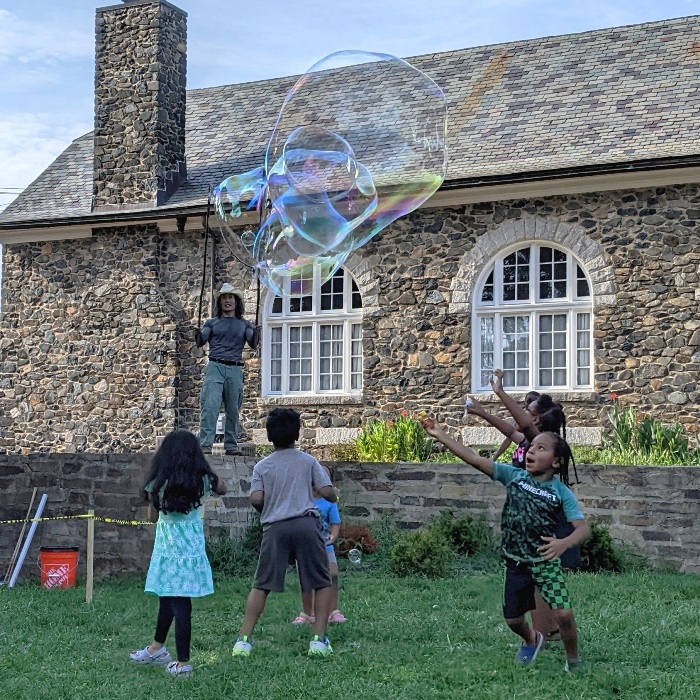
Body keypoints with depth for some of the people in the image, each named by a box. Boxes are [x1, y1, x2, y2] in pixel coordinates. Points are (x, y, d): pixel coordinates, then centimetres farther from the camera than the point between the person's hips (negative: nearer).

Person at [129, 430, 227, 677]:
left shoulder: (158, 483, -11)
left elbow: (152, 511, 6)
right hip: (192, 546, 3)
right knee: (169, 598, 18)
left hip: (168, 546, -3)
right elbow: (223, 489, 17)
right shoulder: (203, 480, -5)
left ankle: (183, 663, 3)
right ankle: (157, 648, 34)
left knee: (175, 602, 1)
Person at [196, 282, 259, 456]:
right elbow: (201, 342, 2)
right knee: (209, 405, -14)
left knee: (233, 409, 5)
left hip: (235, 370, 2)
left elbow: (253, 344, 2)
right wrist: (198, 335, -21)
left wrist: (256, 334, -20)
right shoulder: (212, 323, 13)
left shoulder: (244, 324, 15)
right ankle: (205, 445, -18)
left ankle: (231, 445, 13)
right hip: (215, 367, -2)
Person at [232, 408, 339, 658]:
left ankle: (244, 640, 2)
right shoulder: (308, 461, 10)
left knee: (261, 585, 7)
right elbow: (327, 492, 2)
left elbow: (256, 499, 0)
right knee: (322, 583, 9)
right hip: (306, 524, -1)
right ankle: (318, 640, 1)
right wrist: (335, 498, 25)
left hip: (275, 528, 1)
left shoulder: (262, 466, 11)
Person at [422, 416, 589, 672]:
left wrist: (564, 543, -38)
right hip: (516, 564, 3)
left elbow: (583, 528, -16)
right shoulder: (514, 475, -4)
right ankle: (532, 640, 49)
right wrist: (440, 435, -18)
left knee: (563, 613, -15)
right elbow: (475, 459, -11)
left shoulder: (562, 492, -10)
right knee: (513, 619, 14)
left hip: (546, 561, -3)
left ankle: (574, 661, 12)